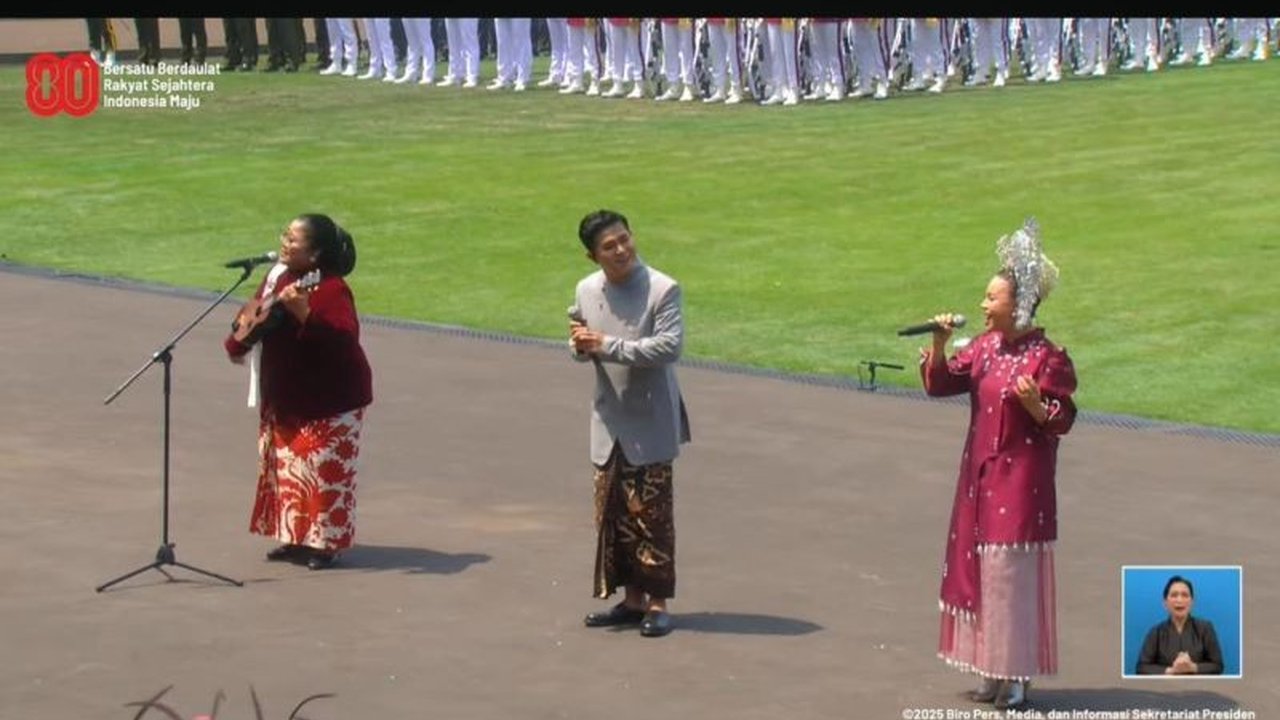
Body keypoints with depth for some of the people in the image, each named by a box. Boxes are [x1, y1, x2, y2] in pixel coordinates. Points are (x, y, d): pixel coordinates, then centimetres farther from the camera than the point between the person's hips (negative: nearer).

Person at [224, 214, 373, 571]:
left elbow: (345, 338, -34)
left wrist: (304, 314, -44)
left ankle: (326, 543, 8)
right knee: (286, 465, 14)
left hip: (330, 400, -9)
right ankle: (296, 537, 26)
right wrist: (237, 342, 2)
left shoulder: (331, 290, -22)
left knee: (324, 468, -4)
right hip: (286, 397, 9)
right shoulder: (278, 276, 4)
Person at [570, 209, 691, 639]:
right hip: (609, 422, 6)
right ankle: (632, 599, 19)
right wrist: (580, 345, -8)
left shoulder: (662, 289, -12)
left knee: (650, 512, -4)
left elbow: (670, 346, -22)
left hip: (650, 423, -6)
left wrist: (609, 345, -23)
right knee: (612, 513, 9)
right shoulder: (587, 291, 5)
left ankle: (657, 603, 3)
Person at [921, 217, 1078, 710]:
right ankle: (995, 670, 20)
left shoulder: (1048, 358, -13)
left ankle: (1017, 677, 3)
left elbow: (1060, 422, -11)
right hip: (980, 477, 7)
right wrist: (940, 345, -8)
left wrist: (1034, 404, -30)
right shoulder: (985, 347, 7)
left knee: (1013, 572, -5)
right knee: (979, 568, 10)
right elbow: (939, 384, 7)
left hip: (1021, 482, -7)